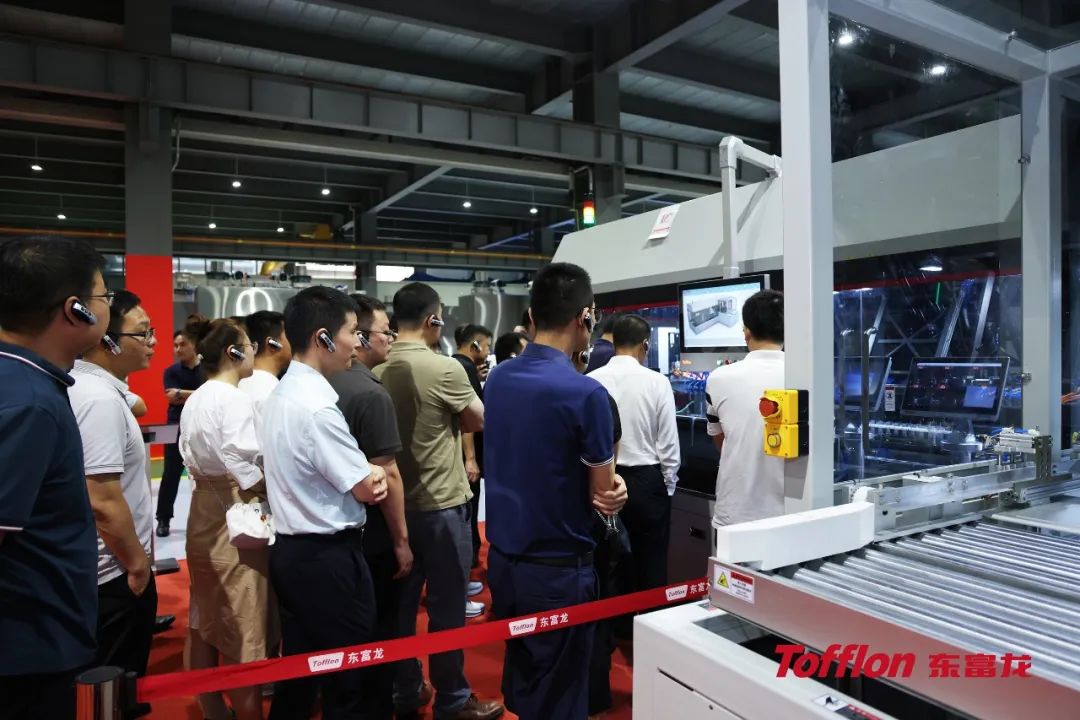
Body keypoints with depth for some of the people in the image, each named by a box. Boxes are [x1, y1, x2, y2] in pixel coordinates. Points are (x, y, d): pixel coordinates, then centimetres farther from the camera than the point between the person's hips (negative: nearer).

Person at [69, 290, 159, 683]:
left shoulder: (97, 388, 7)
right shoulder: (99, 399, -24)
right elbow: (103, 501, -27)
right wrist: (137, 563, -16)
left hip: (111, 572, 10)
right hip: (115, 577, -10)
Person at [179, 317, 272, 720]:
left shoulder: (194, 400, 8)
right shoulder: (234, 400, -19)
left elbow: (191, 458, 12)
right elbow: (246, 471, -22)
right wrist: (274, 493, -7)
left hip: (203, 516, 9)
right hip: (235, 520, -9)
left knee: (205, 623, 19)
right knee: (243, 631, 2)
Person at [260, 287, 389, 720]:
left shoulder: (280, 395, 7)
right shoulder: (317, 406, -23)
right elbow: (366, 488, -18)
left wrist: (364, 475, -3)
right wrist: (375, 475, 4)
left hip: (291, 550, 9)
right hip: (328, 556, -9)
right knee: (347, 680, 8)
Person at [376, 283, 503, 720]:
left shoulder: (378, 372, -1)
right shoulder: (445, 369, -18)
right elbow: (479, 420, -4)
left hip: (396, 502, 6)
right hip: (440, 503, -6)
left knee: (401, 601, 17)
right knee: (446, 606, 7)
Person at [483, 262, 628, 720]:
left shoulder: (497, 380, -1)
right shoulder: (585, 393, -21)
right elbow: (604, 494, -12)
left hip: (502, 557, 6)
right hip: (556, 568, -6)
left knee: (520, 680, 25)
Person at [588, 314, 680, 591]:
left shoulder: (591, 380, -7)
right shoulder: (657, 382, -11)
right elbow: (668, 443, -8)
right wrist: (668, 485, 7)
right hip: (647, 481, -2)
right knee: (651, 568, 11)